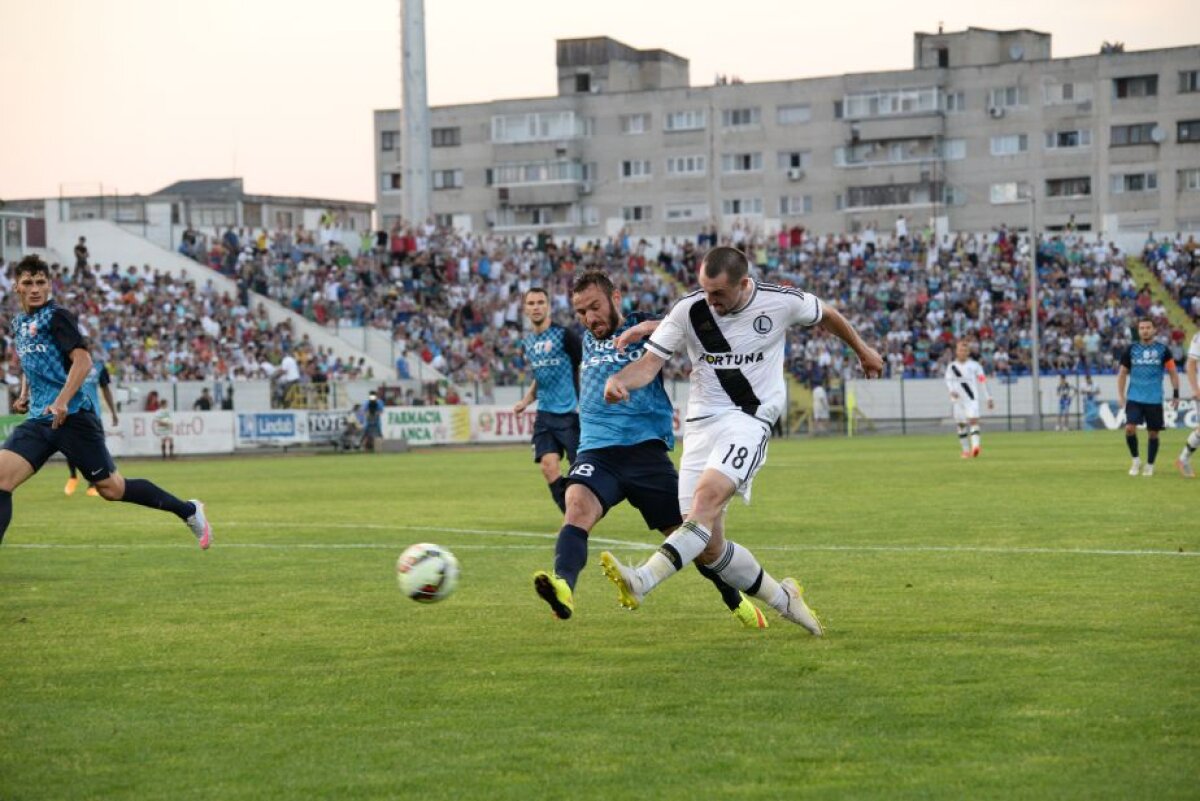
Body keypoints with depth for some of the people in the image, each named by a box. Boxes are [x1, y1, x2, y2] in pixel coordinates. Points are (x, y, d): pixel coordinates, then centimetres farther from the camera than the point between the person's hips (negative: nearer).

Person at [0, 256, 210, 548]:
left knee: (112, 488, -2)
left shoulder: (55, 316, -6)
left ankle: (189, 511, 15)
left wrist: (62, 401, -28)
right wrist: (24, 395, 16)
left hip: (72, 416, -7)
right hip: (37, 420, 7)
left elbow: (83, 360, -17)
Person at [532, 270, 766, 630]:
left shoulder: (646, 328, 7)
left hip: (647, 449, -2)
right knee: (577, 505, -29)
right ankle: (563, 589, -53)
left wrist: (648, 328, -24)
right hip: (596, 451, 2)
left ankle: (736, 601, 29)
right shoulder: (588, 340, 20)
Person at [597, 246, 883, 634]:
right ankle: (784, 599, 22)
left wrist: (863, 351, 32)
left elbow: (827, 316, 16)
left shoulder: (782, 302, -5)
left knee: (708, 495, -31)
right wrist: (619, 380, -28)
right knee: (709, 548, 0)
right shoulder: (689, 310, -4)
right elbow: (650, 362, -5)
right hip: (701, 423, 4)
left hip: (749, 417, -4)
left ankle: (641, 581, -46)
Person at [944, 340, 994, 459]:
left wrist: (989, 398, 5)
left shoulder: (975, 366, 8)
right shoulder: (951, 366, 11)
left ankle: (976, 446, -32)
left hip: (972, 398, -2)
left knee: (973, 420, -20)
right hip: (958, 400, 2)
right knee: (961, 425, 5)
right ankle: (966, 450, 14)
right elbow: (948, 380, -3)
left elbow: (983, 382, 9)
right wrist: (952, 391, -24)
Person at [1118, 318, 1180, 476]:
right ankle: (1135, 460, 5)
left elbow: (1173, 372, 7)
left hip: (1154, 399, 0)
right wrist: (1120, 395, 4)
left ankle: (1150, 466, 19)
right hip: (1134, 398, 0)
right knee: (1130, 429, -14)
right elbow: (1122, 373, 11)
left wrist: (1176, 394, -1)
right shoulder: (1131, 349, 4)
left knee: (1153, 433, 4)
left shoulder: (1162, 350, 1)